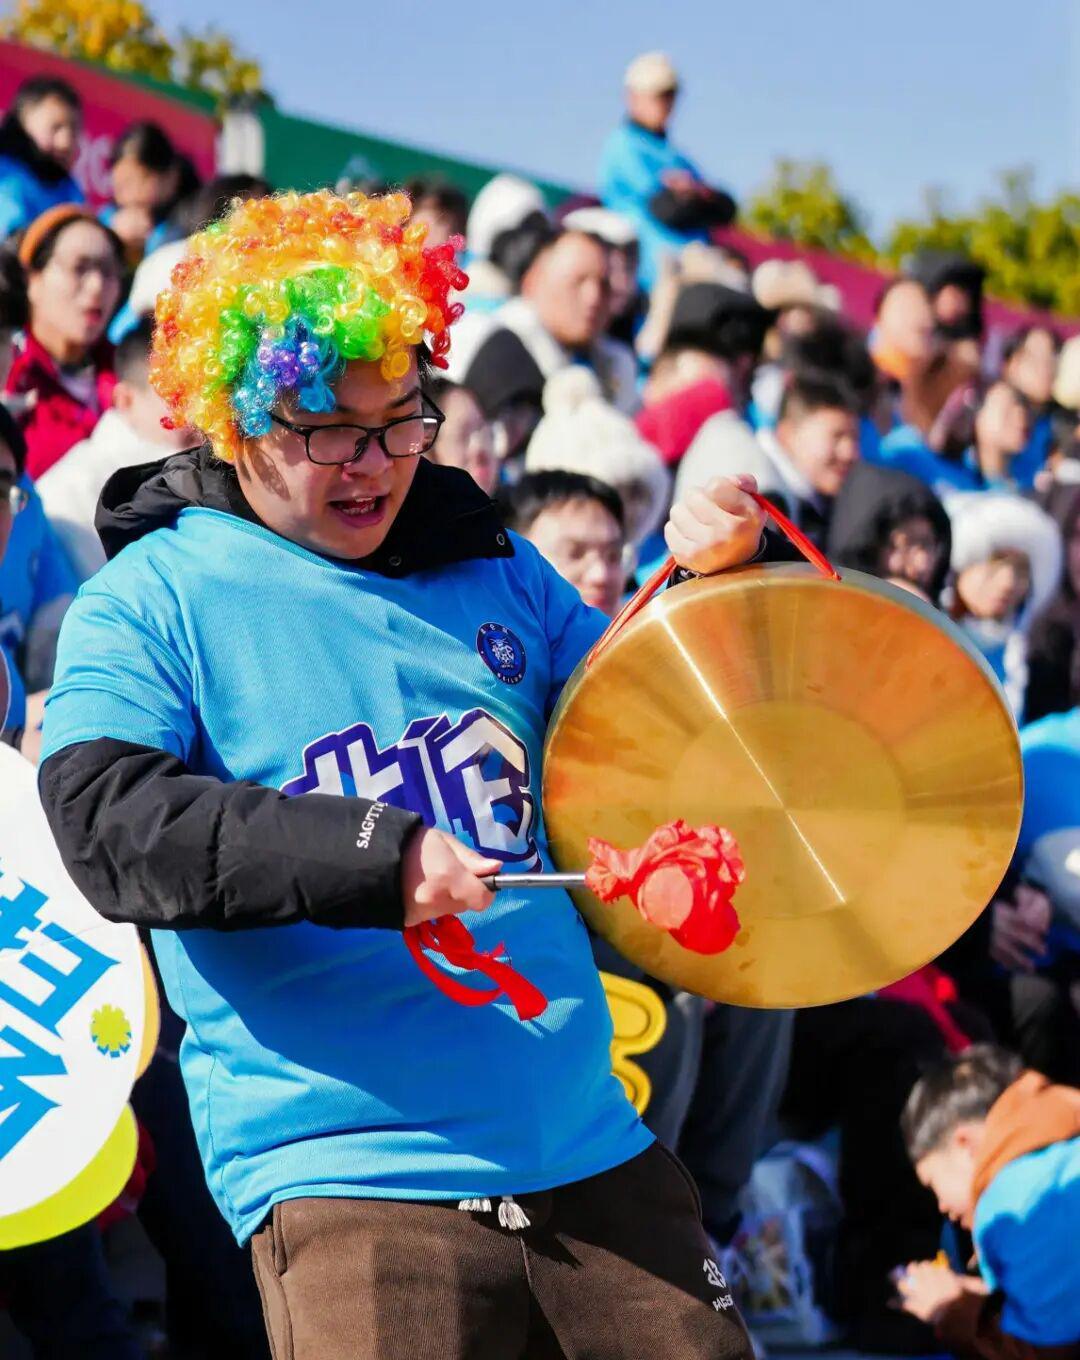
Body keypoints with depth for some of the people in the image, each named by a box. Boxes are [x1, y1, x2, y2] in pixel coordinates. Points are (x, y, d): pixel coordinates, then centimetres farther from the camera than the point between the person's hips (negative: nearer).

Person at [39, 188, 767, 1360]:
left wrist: (710, 591, 4)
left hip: (592, 1158, 5)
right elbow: (110, 823, -15)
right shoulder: (148, 605, 1)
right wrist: (376, 856, -26)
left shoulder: (489, 566, 15)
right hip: (344, 1180, -5)